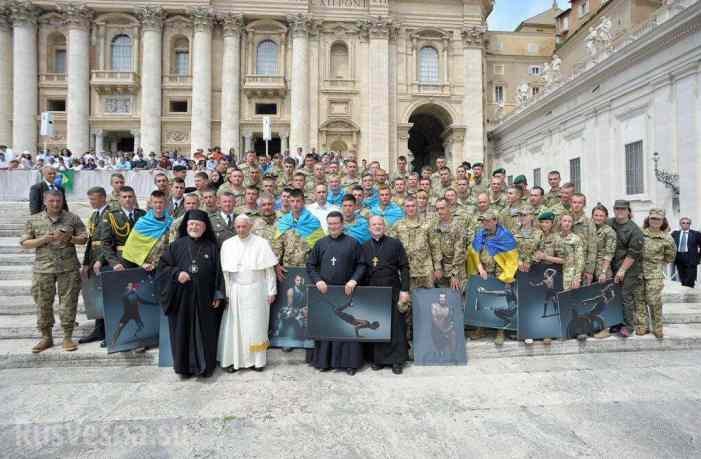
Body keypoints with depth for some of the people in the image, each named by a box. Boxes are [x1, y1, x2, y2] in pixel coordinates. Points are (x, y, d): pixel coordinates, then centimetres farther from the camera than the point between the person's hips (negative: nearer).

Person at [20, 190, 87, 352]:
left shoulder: (73, 218, 5)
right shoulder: (33, 220, 7)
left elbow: (84, 238, 6)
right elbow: (24, 243, 5)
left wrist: (70, 238, -13)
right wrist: (43, 240, -12)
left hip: (69, 268, -1)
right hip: (43, 268, 1)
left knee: (68, 302, 2)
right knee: (43, 303, 7)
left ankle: (67, 337, 13)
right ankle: (46, 337, 22)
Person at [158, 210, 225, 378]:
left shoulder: (212, 247, 3)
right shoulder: (177, 245, 4)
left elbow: (218, 272, 2)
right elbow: (162, 266, 3)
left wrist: (218, 295, -4)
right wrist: (177, 273, -16)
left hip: (204, 298, 0)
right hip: (181, 298, 1)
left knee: (204, 332, 6)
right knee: (183, 332, 8)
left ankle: (204, 365, 21)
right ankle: (184, 366, 23)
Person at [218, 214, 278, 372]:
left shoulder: (261, 243, -5)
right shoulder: (227, 244, 2)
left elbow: (269, 270, -3)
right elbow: (225, 271, 3)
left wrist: (271, 291, -4)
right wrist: (226, 292, 0)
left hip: (256, 291, -2)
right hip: (235, 291, 2)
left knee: (256, 325, 5)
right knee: (234, 326, 6)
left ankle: (257, 360, 18)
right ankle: (234, 359, 18)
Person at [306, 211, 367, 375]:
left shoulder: (352, 243, 0)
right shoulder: (321, 243, 5)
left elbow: (361, 264, 0)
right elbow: (310, 265, 7)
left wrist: (353, 280, -13)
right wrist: (318, 281, -7)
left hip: (346, 291, -2)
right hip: (324, 291, 2)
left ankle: (349, 362, 16)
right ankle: (324, 360, 22)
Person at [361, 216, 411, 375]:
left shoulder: (395, 243, 0)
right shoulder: (364, 247, 9)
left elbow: (404, 267, -2)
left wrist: (404, 290, -9)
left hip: (392, 291, -2)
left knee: (396, 325, 3)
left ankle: (397, 360, 15)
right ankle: (377, 358, 21)